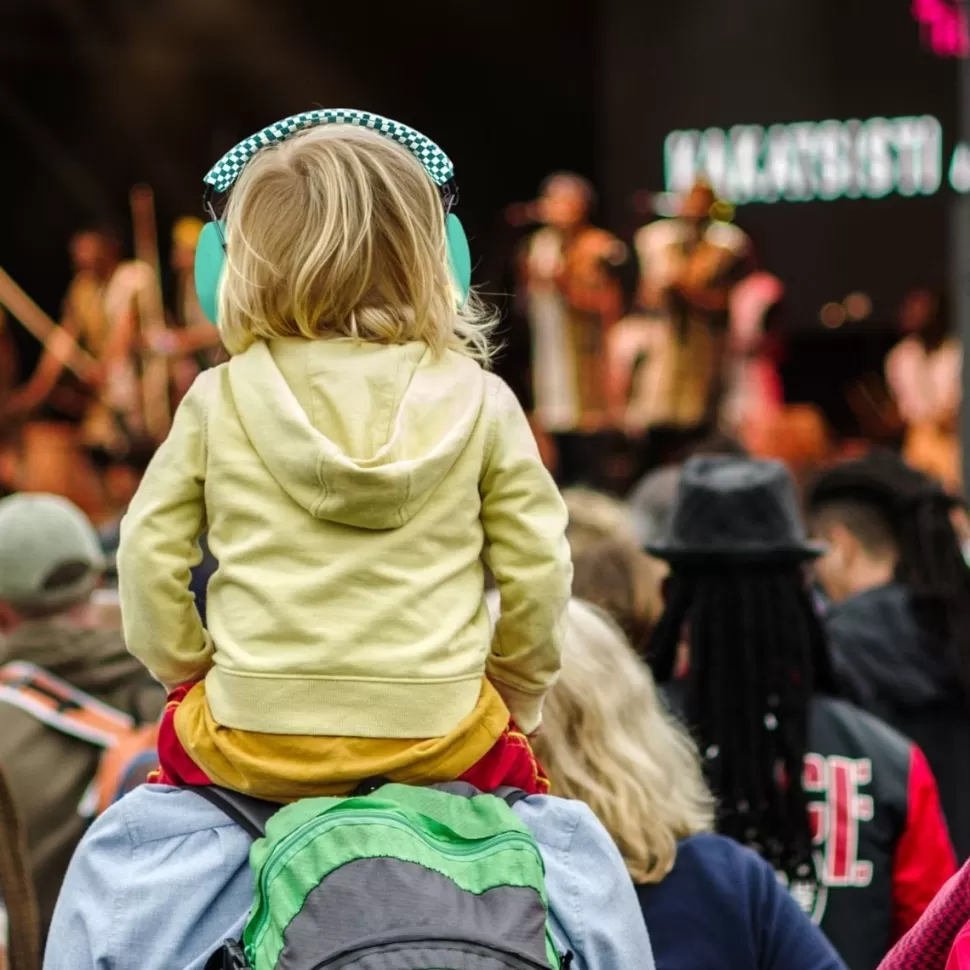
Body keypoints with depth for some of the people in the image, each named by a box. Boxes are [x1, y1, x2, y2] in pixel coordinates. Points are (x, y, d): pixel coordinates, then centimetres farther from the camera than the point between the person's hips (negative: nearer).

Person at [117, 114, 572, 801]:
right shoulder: (479, 403, -1)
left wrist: (186, 668, 20)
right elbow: (536, 565, 2)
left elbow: (150, 551, 3)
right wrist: (516, 695, 18)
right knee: (511, 759, 30)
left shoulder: (219, 402, 0)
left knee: (179, 735, 32)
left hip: (255, 739, 1)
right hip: (435, 737, 0)